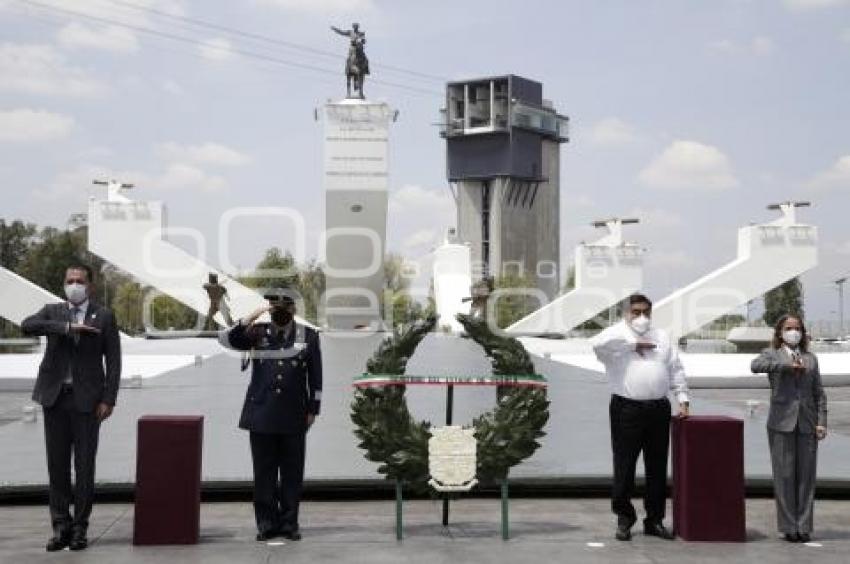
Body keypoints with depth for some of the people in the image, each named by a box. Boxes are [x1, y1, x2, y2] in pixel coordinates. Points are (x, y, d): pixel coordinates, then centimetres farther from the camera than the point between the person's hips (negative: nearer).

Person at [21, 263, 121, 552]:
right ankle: (61, 526, 12)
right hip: (55, 397, 2)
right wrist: (67, 327, -20)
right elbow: (27, 326, -12)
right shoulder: (52, 312, 10)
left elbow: (113, 361, 2)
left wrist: (108, 399, -7)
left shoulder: (103, 317, 4)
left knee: (84, 466, 0)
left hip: (87, 399, -2)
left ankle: (80, 527, 8)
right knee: (57, 465, 5)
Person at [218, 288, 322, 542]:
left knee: (292, 472, 4)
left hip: (293, 416, 0)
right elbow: (227, 339, -5)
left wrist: (313, 409, 1)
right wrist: (253, 316, -11)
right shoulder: (258, 333, 7)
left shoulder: (308, 336, 5)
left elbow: (315, 377, 6)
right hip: (261, 415, 0)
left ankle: (289, 523, 13)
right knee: (264, 472, 4)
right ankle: (267, 523, 11)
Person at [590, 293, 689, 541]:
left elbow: (676, 370, 17)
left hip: (659, 409, 4)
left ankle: (655, 519, 19)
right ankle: (624, 518, 13)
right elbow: (598, 344, -22)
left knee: (657, 467, 9)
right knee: (624, 466, 0)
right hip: (627, 408, -4)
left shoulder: (661, 337, 17)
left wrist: (683, 400, 8)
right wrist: (634, 344, -14)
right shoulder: (617, 334, 1)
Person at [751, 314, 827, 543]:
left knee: (806, 476, 1)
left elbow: (819, 393, 13)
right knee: (784, 476, -3)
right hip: (782, 423, -3)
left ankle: (804, 527, 8)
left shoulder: (811, 358, 16)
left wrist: (821, 421, 2)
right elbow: (755, 365, -16)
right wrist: (787, 365, -19)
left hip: (807, 423, 3)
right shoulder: (772, 354, 7)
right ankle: (789, 527, 4)